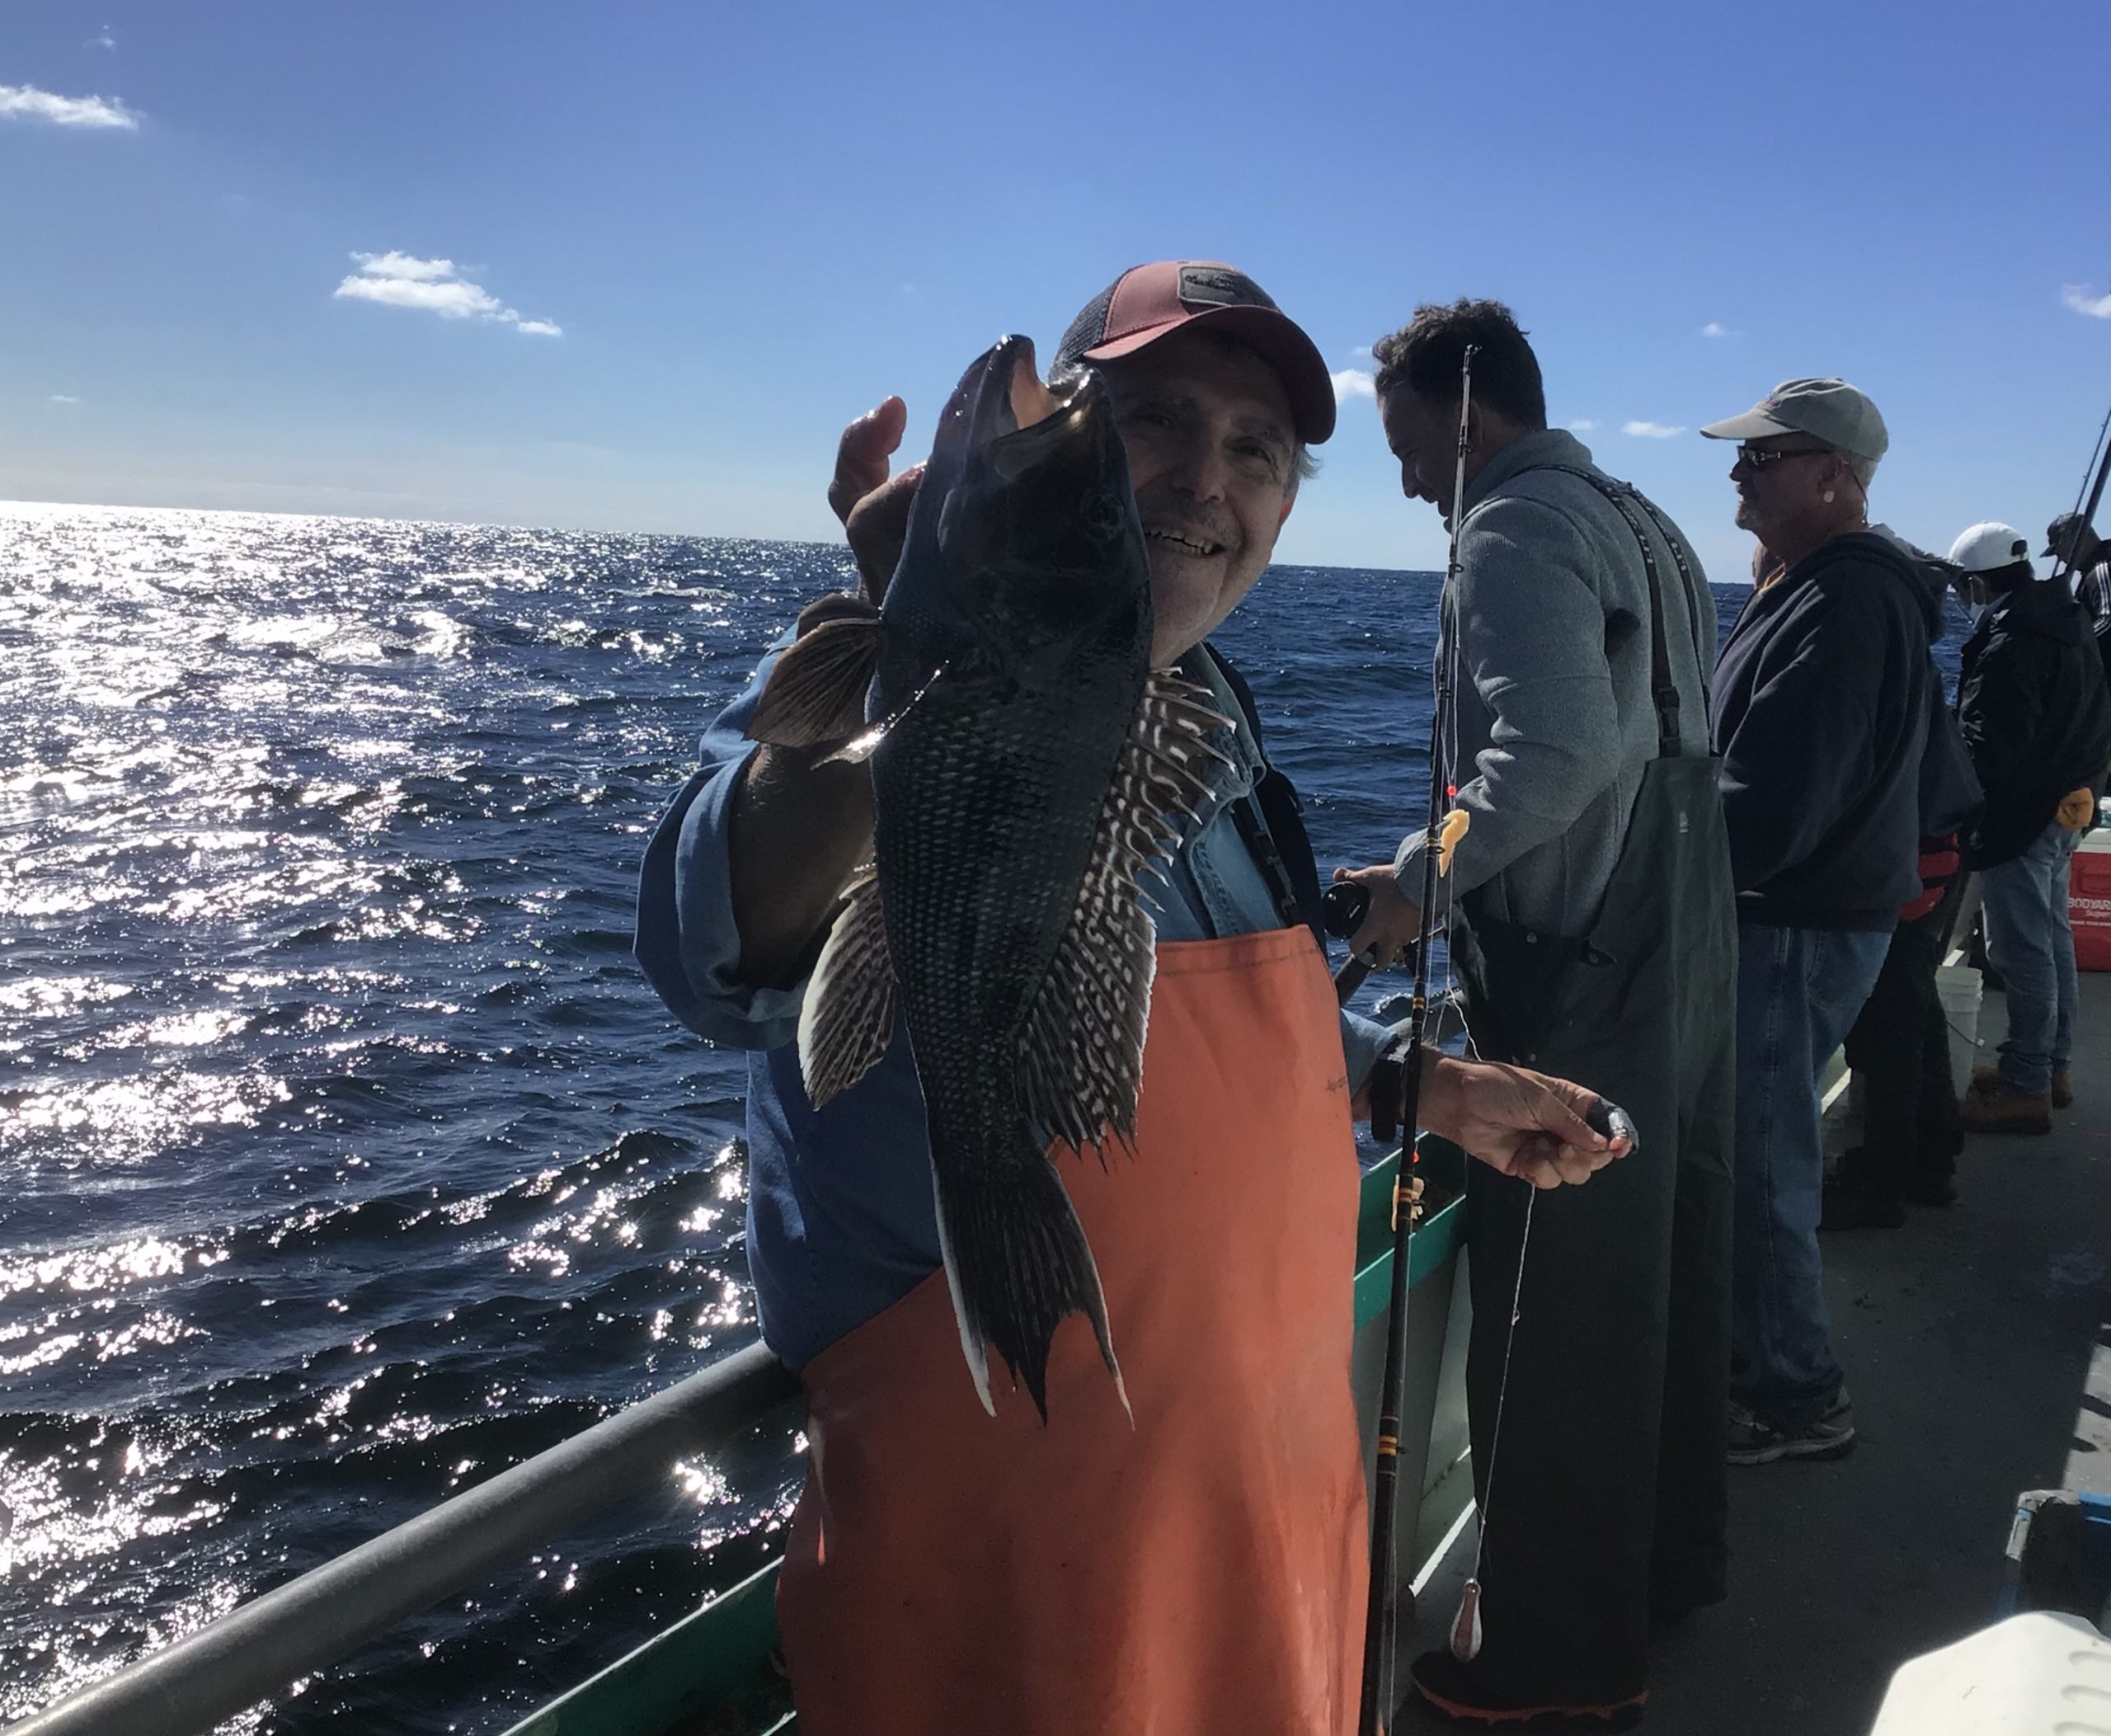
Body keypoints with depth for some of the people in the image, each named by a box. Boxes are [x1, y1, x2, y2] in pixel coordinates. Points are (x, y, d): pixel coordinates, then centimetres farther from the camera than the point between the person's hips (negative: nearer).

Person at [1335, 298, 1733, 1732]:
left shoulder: (1515, 529, -13)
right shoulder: (1648, 526, 16)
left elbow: (1554, 751, -27)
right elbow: (1672, 745, 16)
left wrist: (1421, 876, -16)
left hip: (1579, 981, -10)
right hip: (1686, 953, 10)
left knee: (1555, 1327, 1)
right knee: (1663, 1277, 20)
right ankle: (1667, 1566, 37)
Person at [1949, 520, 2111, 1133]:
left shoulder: (2008, 644, -21)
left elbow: (1986, 746, -25)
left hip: (2020, 813, -10)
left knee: (2021, 949, -5)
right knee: (2052, 937, 18)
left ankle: (2025, 1088, 2)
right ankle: (2051, 1066, 29)